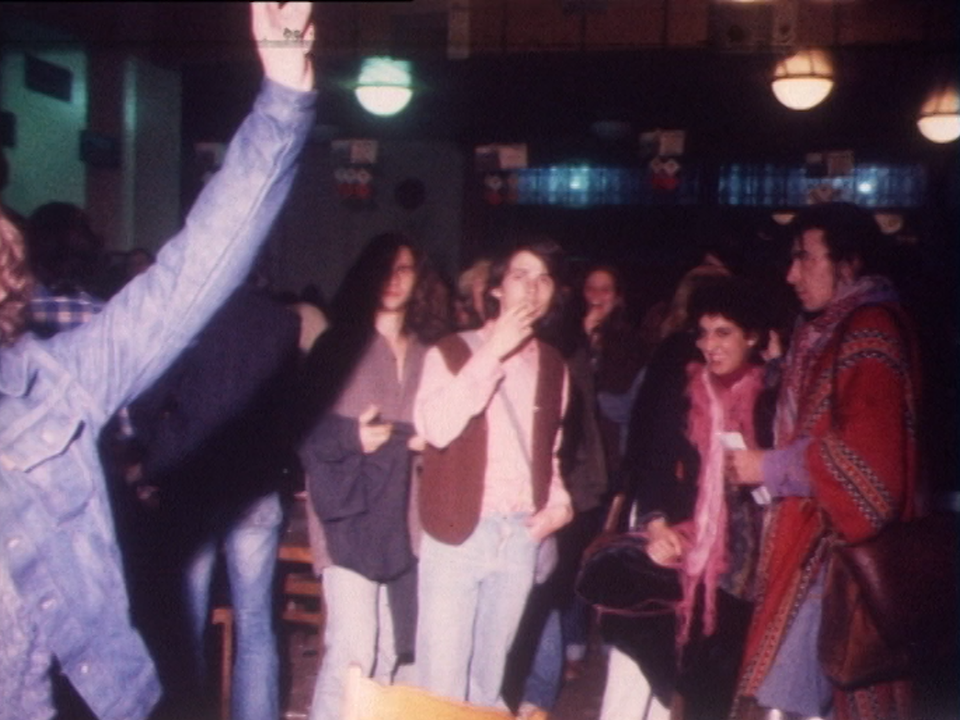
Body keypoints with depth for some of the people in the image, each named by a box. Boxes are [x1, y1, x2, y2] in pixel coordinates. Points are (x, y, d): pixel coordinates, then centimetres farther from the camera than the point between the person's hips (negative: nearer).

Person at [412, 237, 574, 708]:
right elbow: (435, 427, -19)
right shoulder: (453, 350, -1)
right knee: (442, 681, -4)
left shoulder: (552, 366, 13)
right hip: (457, 532, -4)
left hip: (521, 537, 4)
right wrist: (493, 351, -16)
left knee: (489, 678, 11)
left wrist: (558, 502, 6)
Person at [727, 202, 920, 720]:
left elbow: (864, 452, -21)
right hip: (809, 534, 9)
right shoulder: (828, 331, 16)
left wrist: (770, 469, -12)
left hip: (837, 546, -9)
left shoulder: (870, 334, -14)